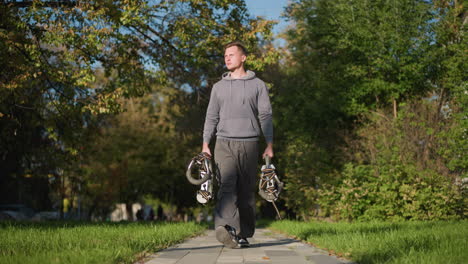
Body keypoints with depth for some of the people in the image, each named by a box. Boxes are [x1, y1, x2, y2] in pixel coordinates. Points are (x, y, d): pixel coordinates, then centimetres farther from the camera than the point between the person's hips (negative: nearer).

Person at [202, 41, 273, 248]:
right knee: (227, 185, -17)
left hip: (248, 143, -1)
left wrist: (269, 145, -4)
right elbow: (211, 117, 15)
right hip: (224, 143, 1)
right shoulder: (219, 87, 15)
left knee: (246, 191, 2)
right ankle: (225, 227, -32)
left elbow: (265, 116, 4)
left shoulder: (257, 85, 9)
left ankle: (244, 234, 9)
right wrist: (205, 144, 6)